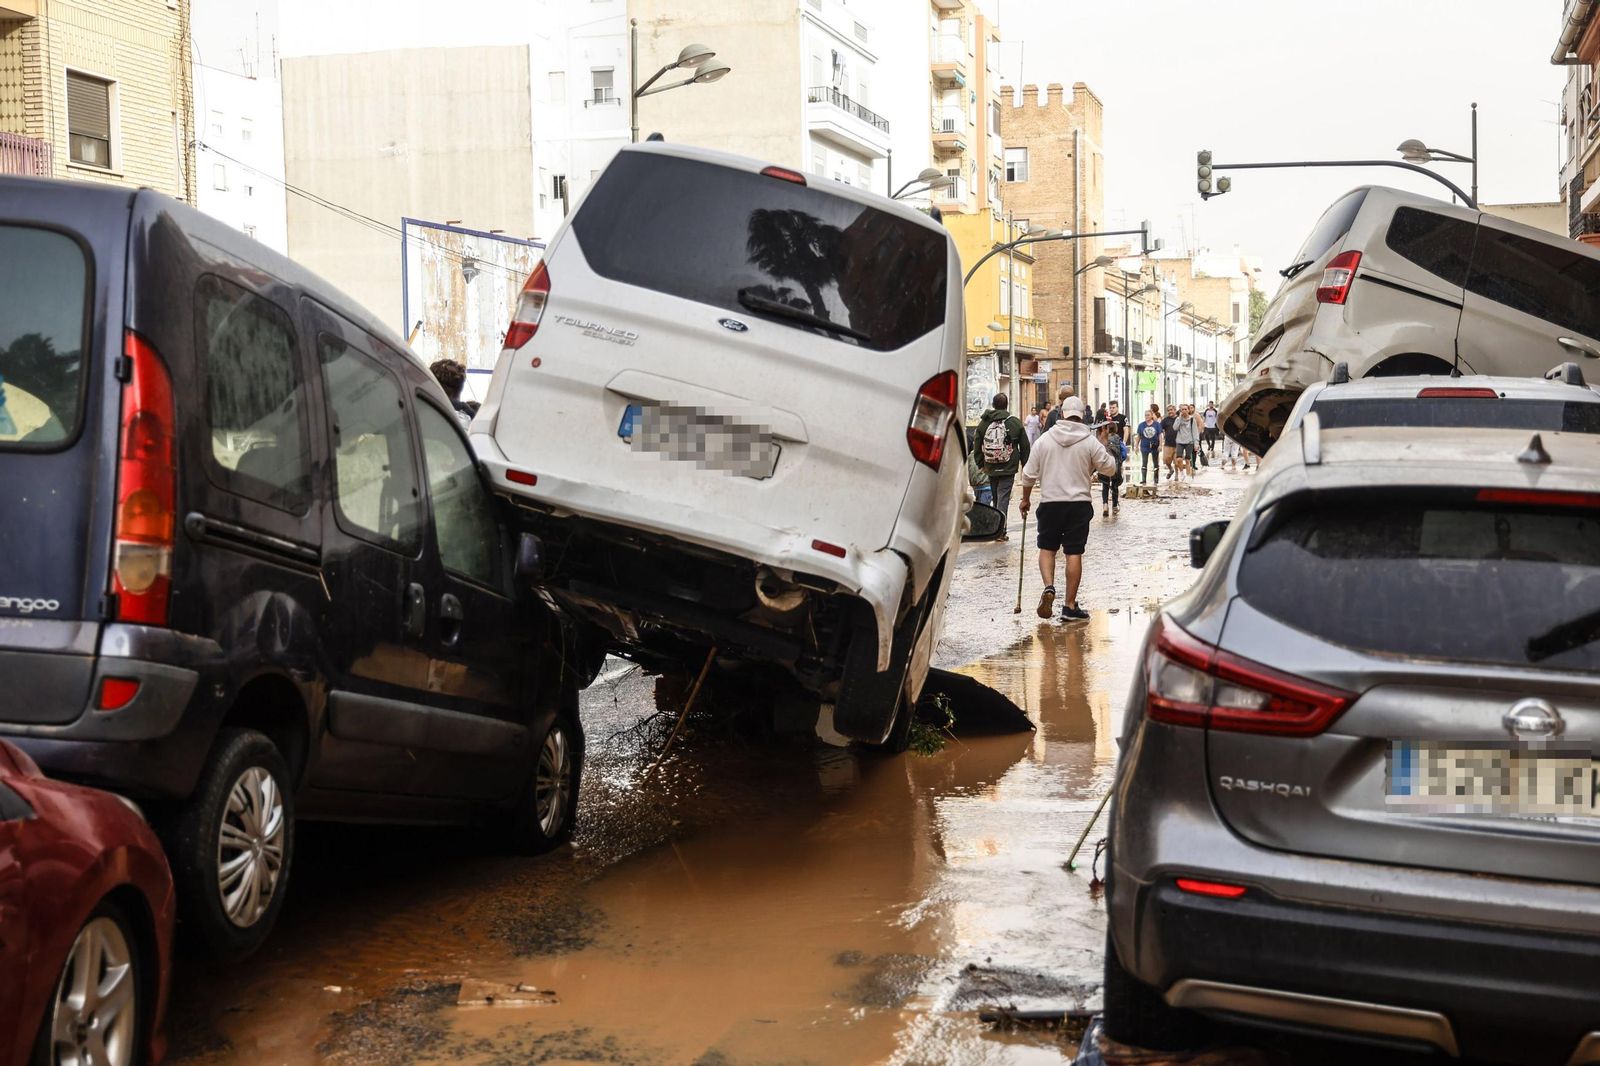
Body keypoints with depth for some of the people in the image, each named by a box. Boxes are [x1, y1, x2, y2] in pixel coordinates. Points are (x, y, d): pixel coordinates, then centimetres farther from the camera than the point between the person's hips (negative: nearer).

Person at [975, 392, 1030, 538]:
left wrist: (981, 465, 19)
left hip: (990, 468, 3)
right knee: (1003, 497, -4)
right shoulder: (1015, 422, -3)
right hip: (1008, 468, -3)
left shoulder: (983, 423, 3)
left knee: (996, 497, 16)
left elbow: (978, 447, 9)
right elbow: (1025, 447, 2)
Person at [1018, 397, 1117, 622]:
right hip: (1079, 504, -1)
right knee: (1074, 553, 3)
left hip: (1049, 503, 1)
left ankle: (1048, 587, -10)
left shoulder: (1045, 440, -1)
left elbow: (1029, 474, 3)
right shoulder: (1090, 442, -6)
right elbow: (1109, 468, 1)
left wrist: (1026, 499, 17)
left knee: (1047, 548, 15)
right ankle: (1070, 606, 5)